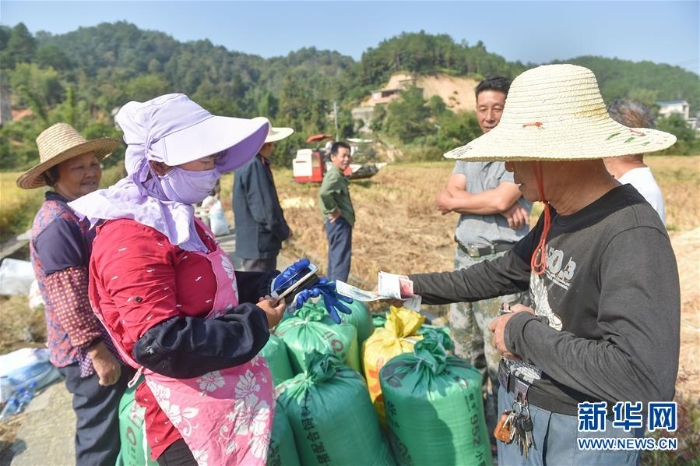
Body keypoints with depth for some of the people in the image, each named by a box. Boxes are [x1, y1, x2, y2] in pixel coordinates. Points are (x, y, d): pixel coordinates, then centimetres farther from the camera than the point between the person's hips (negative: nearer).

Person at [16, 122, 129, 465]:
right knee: (101, 438, 6)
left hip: (109, 343, 10)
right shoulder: (58, 222, -23)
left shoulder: (80, 212, 9)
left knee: (114, 429, 26)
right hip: (88, 352, -9)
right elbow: (69, 300, -25)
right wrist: (97, 351, -22)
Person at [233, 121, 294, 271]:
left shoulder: (247, 163, 14)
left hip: (254, 242, 10)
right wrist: (284, 231, -8)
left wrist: (280, 230, 16)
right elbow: (264, 209, -23)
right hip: (259, 244, -10)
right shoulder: (254, 165, -18)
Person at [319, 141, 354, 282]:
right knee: (341, 260, -7)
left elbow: (328, 194, 27)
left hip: (340, 222, 11)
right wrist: (333, 210, -23)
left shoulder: (337, 175, 15)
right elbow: (324, 193, -36)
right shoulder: (335, 175, -18)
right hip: (339, 222, -11)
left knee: (335, 260, 17)